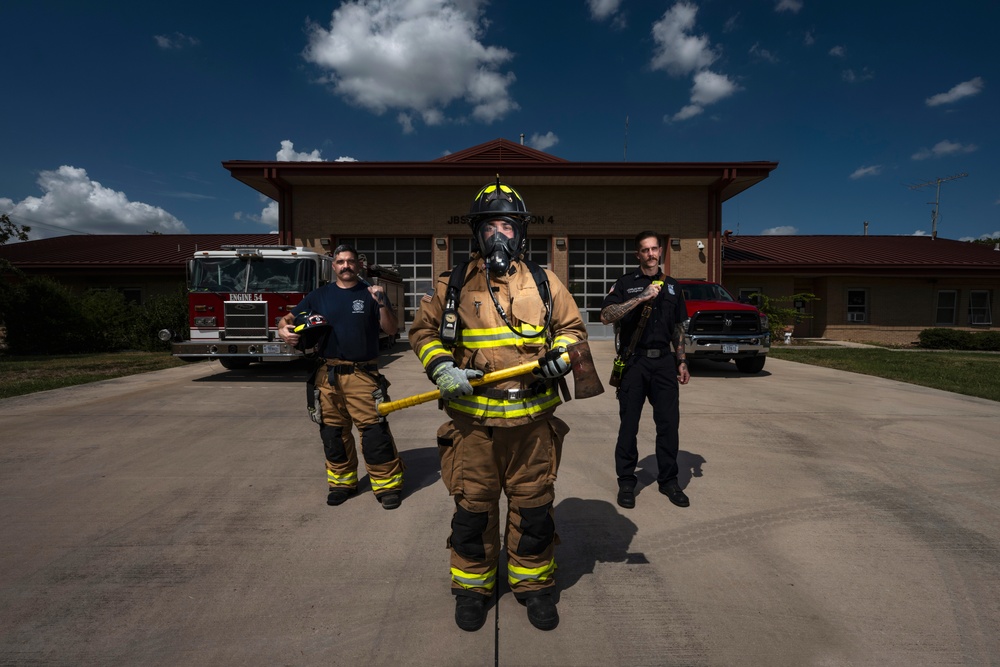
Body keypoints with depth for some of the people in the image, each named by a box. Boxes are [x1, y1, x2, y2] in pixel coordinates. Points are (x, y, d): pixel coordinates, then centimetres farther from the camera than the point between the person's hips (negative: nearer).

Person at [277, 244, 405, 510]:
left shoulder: (370, 293, 5)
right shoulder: (319, 295, 11)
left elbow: (391, 328, -2)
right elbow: (290, 317, 12)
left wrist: (382, 304, -20)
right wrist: (283, 330, -10)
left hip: (362, 374, -3)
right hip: (328, 375, 3)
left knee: (374, 428, -8)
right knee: (333, 430, 11)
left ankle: (388, 483, 3)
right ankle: (342, 481, 27)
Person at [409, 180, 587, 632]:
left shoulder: (543, 282, 8)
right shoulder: (453, 285, 4)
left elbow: (573, 329, 12)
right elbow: (423, 331, 7)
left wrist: (560, 357, -9)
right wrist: (441, 368, -11)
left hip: (532, 420, 1)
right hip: (472, 421, -1)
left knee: (533, 506, 12)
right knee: (473, 507, 11)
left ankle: (533, 584, 34)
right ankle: (472, 586, 34)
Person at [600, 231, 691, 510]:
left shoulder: (672, 286, 15)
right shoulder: (626, 283, 2)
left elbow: (678, 329, 19)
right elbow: (606, 316, -13)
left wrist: (682, 362, 13)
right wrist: (641, 298, -19)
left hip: (664, 361, 3)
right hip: (634, 361, -3)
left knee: (669, 422, 5)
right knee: (629, 423, 3)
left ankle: (668, 479, 20)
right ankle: (626, 482, 16)